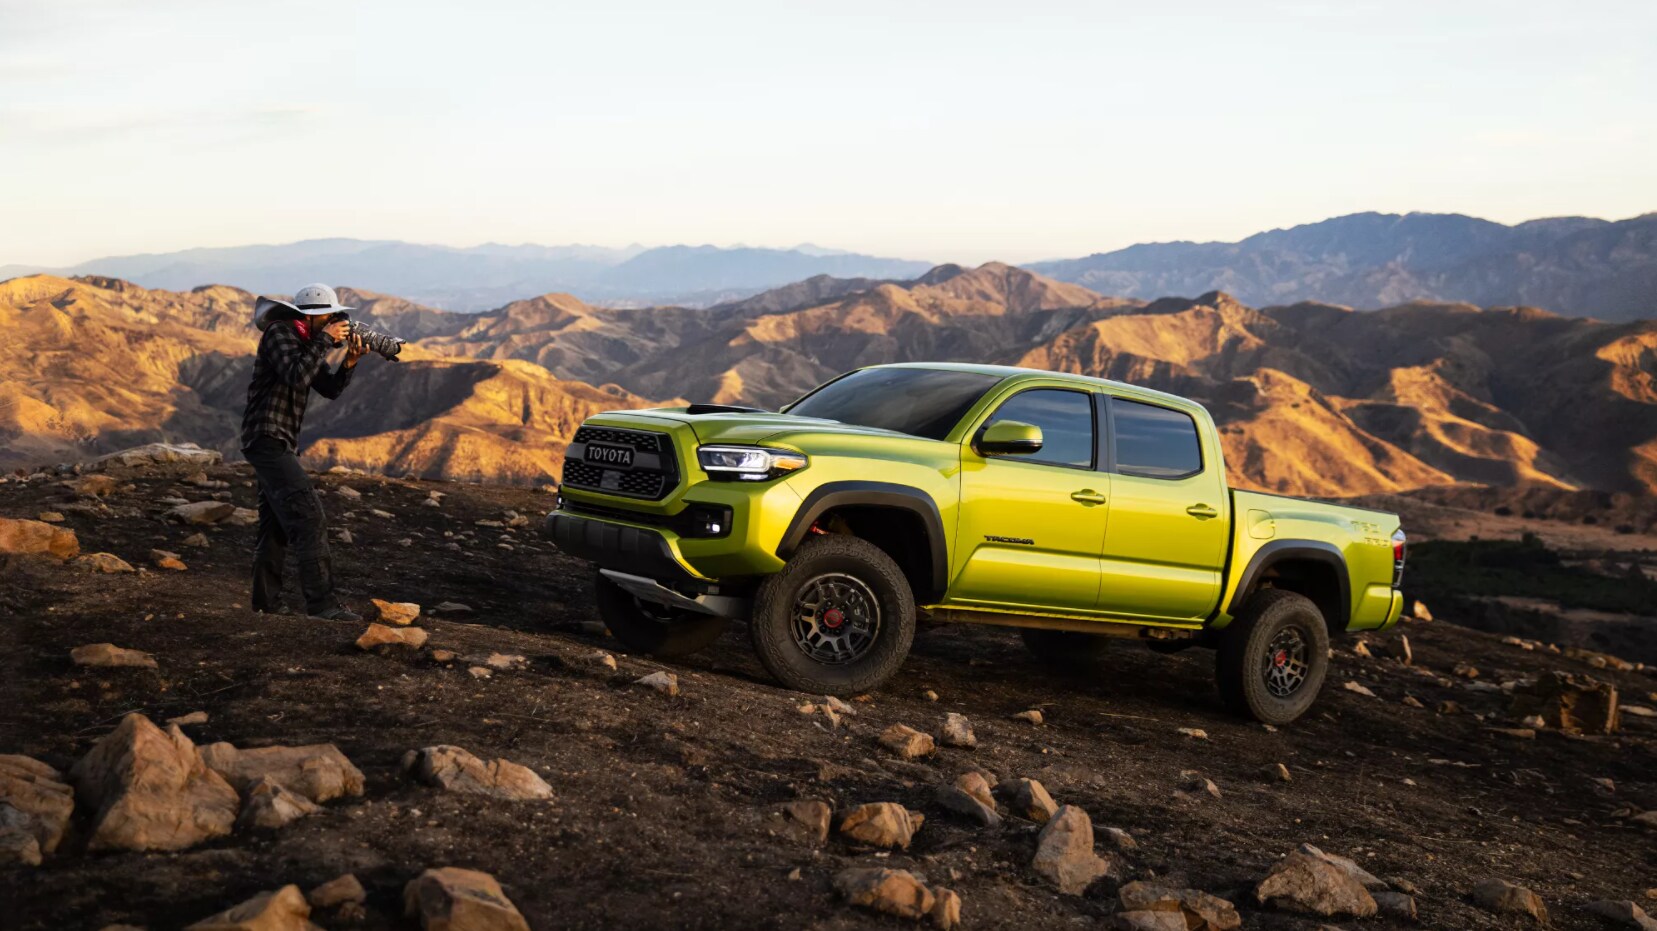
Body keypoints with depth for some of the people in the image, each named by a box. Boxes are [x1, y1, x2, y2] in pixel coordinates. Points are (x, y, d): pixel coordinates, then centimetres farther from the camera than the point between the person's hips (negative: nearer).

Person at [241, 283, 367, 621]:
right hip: (267, 438, -11)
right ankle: (322, 602, -19)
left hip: (279, 443, 11)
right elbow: (296, 377, -28)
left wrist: (350, 361, -4)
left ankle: (266, 600, 21)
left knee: (277, 523, 14)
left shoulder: (305, 341, 15)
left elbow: (330, 388, 13)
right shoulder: (279, 333, -12)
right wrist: (325, 340, -22)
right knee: (309, 516, -17)